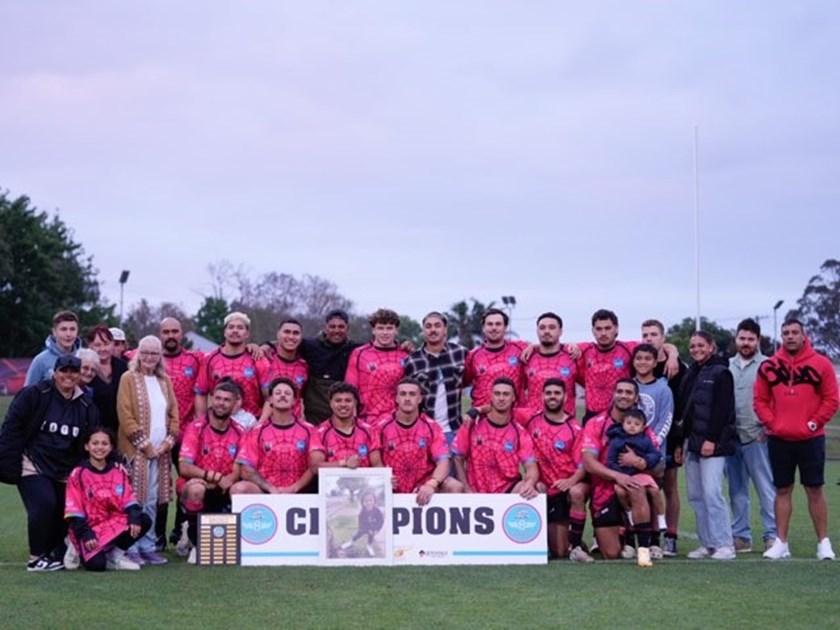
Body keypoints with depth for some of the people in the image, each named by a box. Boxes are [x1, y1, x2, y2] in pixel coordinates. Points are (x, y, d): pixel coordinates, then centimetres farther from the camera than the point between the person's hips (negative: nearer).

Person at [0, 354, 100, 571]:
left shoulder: (86, 407, 6)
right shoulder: (33, 395, -7)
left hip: (65, 471, 5)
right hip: (32, 466, -5)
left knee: (65, 511, -2)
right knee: (44, 504, -20)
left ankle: (55, 553, 19)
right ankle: (37, 557, -5)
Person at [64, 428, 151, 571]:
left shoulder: (119, 471, 7)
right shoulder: (78, 474, -4)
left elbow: (129, 500, 1)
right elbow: (74, 510, -8)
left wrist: (135, 518, -19)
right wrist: (85, 534, -18)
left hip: (116, 523, 4)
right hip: (90, 527, -4)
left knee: (144, 521, -22)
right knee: (96, 564, -28)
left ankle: (115, 554, -4)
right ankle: (80, 550, 9)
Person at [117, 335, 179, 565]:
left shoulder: (164, 381, 15)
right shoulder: (129, 378, -1)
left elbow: (174, 413, 15)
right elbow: (125, 414, -8)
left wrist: (169, 441, 0)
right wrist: (144, 444, -12)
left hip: (160, 450, 5)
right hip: (136, 449, -5)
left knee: (152, 501, 7)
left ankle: (148, 546, 13)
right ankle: (131, 548, -1)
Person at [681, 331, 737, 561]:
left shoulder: (720, 372, -4)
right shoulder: (691, 374, 19)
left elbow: (723, 410, -12)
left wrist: (712, 439, -18)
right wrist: (682, 441, 13)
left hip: (713, 443, -8)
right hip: (692, 442, 8)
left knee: (711, 492, -14)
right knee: (696, 495, 5)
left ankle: (724, 544, -10)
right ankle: (707, 543, 9)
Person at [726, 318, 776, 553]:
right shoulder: (726, 367, 14)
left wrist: (768, 427, -10)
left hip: (757, 437, -5)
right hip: (730, 437, 5)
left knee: (766, 488, -5)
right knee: (736, 491, 9)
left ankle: (772, 535, 0)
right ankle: (741, 537, 15)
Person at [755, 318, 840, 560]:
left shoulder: (820, 364, -2)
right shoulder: (769, 366, 3)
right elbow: (760, 400, 7)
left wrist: (814, 423, -8)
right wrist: (771, 422, -5)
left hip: (811, 438, -2)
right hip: (779, 439, 2)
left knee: (814, 490, 3)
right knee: (782, 490, 8)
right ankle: (781, 543, 12)